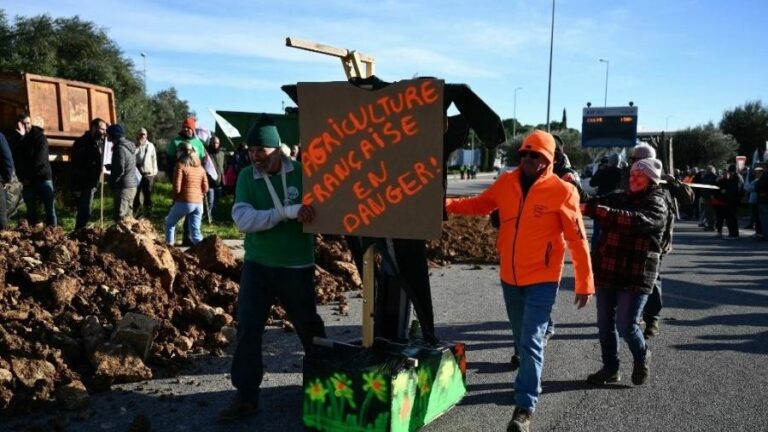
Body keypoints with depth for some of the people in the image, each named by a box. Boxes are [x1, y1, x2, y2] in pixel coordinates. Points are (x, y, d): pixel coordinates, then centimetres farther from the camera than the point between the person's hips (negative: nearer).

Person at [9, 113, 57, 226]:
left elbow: (40, 159, -10)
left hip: (42, 176, -3)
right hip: (27, 179, 3)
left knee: (49, 206, -6)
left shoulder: (39, 136, -3)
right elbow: (16, 159, -3)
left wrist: (28, 177, -10)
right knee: (31, 208, 4)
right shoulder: (15, 138, 8)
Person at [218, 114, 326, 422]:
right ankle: (246, 396, 14)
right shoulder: (246, 177, -4)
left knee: (308, 327, 13)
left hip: (297, 266, -2)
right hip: (257, 264, 2)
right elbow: (243, 219, -17)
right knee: (247, 329, 0)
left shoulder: (302, 173, -9)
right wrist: (287, 212, -28)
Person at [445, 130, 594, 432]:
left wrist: (585, 283, -9)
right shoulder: (506, 183, 0)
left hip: (542, 280, -5)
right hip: (509, 277, 5)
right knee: (522, 338, 21)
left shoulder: (562, 191, -13)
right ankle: (530, 378, 45)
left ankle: (524, 407, 2)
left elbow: (577, 240, -10)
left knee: (531, 341, -6)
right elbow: (479, 204, 14)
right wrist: (446, 204, -1)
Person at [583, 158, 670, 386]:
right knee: (605, 324, 10)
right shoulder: (621, 197, 14)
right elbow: (597, 203, 5)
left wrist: (592, 210, -34)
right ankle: (610, 369, 27)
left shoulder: (657, 205, -7)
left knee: (626, 326, -4)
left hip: (636, 275, -6)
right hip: (607, 271, 6)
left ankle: (642, 357, 27)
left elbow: (634, 221, -26)